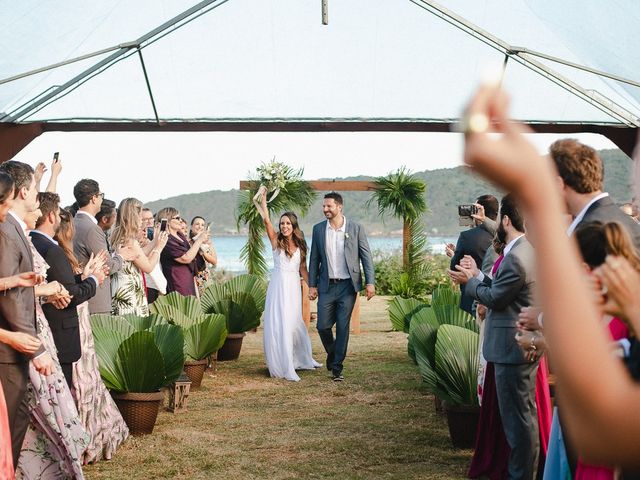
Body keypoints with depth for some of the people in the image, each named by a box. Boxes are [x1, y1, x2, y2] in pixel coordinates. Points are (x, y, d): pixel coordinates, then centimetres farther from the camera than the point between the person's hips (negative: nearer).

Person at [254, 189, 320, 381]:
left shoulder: (300, 244, 7)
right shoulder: (276, 241, -2)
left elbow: (303, 269, 12)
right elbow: (266, 221, -15)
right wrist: (263, 200, -22)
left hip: (293, 286, 3)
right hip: (279, 285, -3)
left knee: (293, 323, 11)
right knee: (278, 324, -4)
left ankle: (299, 360, 29)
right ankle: (282, 365, 1)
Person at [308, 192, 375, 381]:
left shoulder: (355, 229, -2)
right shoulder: (318, 229, 5)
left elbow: (366, 256, 0)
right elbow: (314, 258, 8)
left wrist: (370, 282, -7)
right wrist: (312, 285, 5)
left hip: (347, 286, -2)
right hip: (327, 286, 2)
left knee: (343, 327, 0)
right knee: (323, 326, 0)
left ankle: (337, 367, 9)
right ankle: (332, 353, 29)